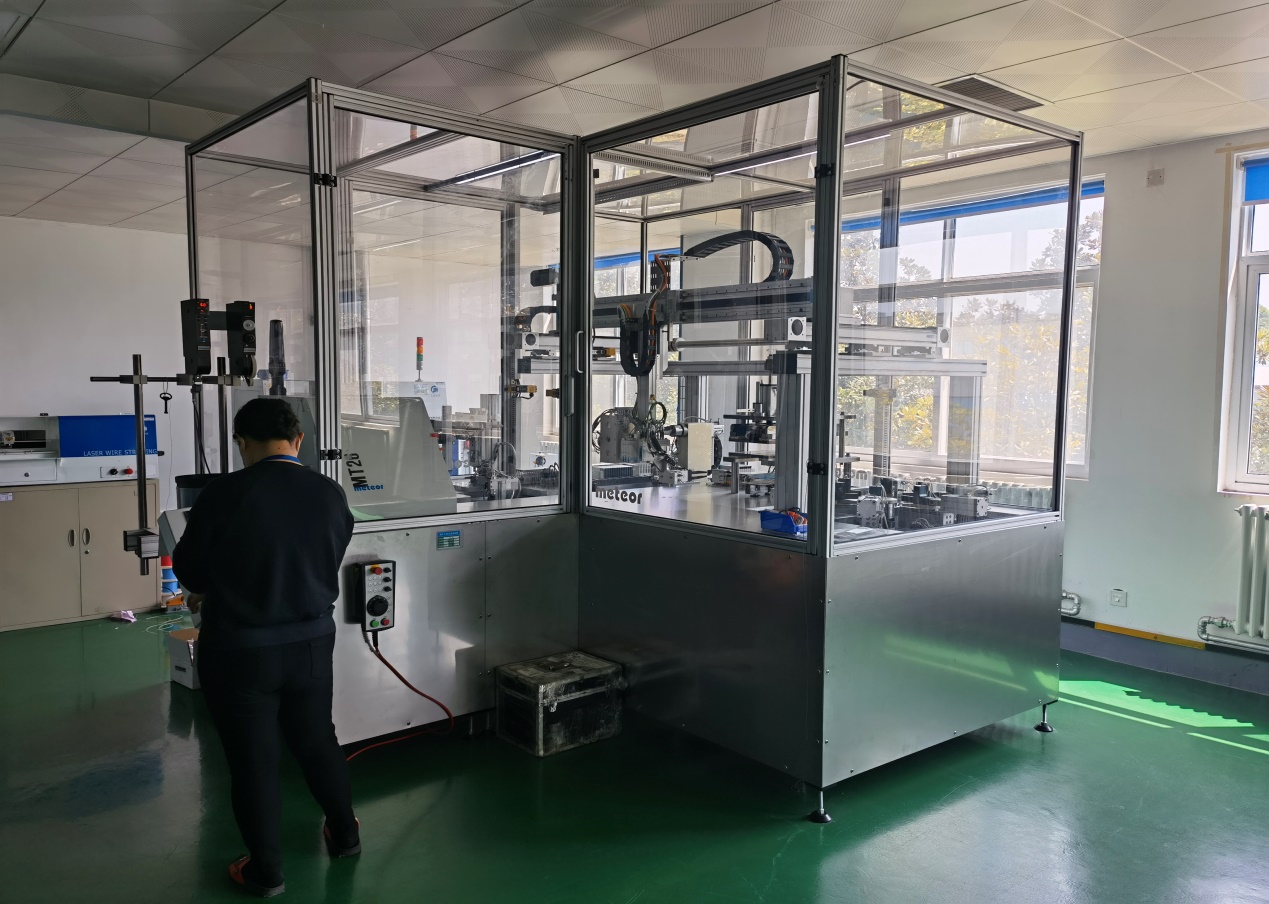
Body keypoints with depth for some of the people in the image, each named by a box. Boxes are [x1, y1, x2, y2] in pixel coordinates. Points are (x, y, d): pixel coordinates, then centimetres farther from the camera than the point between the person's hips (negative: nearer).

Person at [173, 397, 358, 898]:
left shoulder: (224, 493, -19)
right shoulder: (331, 495, -8)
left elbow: (189, 568, -5)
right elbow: (328, 566, 3)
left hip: (239, 650, -3)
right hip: (311, 643, 4)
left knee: (253, 760, 12)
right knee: (317, 740, 23)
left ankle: (265, 871, 27)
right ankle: (345, 832, 40)